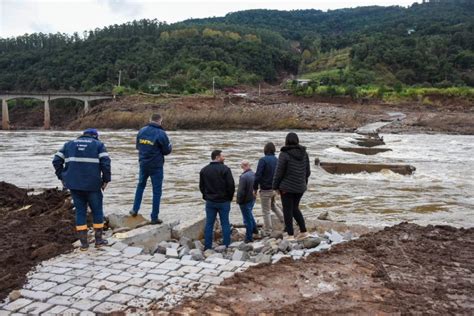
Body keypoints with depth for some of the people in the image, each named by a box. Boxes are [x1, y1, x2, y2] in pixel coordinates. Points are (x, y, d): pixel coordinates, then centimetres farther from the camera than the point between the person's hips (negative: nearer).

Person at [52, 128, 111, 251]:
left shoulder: (69, 144, 16)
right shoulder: (98, 145, 6)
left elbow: (57, 160, 8)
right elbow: (106, 163, -8)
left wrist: (62, 177, 13)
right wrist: (106, 180, -1)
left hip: (74, 184, 3)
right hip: (92, 185, -3)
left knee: (80, 211, 11)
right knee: (97, 210, 11)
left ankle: (84, 242, 11)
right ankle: (98, 240, 17)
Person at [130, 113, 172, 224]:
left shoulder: (141, 131, 1)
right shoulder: (161, 133, -16)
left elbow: (138, 146, 11)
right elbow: (167, 151, -10)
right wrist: (170, 145, 10)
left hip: (143, 164, 5)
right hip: (156, 166, -5)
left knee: (141, 185, 26)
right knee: (157, 191, 5)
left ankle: (135, 210, 28)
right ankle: (154, 217, 9)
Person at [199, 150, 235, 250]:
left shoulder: (204, 170, 5)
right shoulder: (225, 169, -10)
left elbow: (201, 186, 8)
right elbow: (231, 185, -12)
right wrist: (229, 197, 2)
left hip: (210, 202, 4)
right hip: (223, 201, -3)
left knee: (209, 224, 8)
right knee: (225, 224, 5)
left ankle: (207, 247, 10)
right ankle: (227, 246, 8)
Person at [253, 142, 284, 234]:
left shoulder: (263, 160, -15)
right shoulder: (277, 160, 5)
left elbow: (258, 175, -19)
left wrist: (255, 188, -10)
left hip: (265, 190, -6)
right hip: (275, 189, 6)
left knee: (266, 211, 3)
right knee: (274, 205, 28)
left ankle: (268, 232, 9)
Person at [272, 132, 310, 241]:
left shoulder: (284, 154, -14)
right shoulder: (304, 153, 2)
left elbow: (279, 172, -12)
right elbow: (308, 171, 7)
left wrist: (276, 186, -1)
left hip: (287, 187, -5)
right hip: (300, 187, 6)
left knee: (288, 210, 5)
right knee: (295, 208, 21)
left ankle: (290, 235, 7)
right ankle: (303, 231, 20)